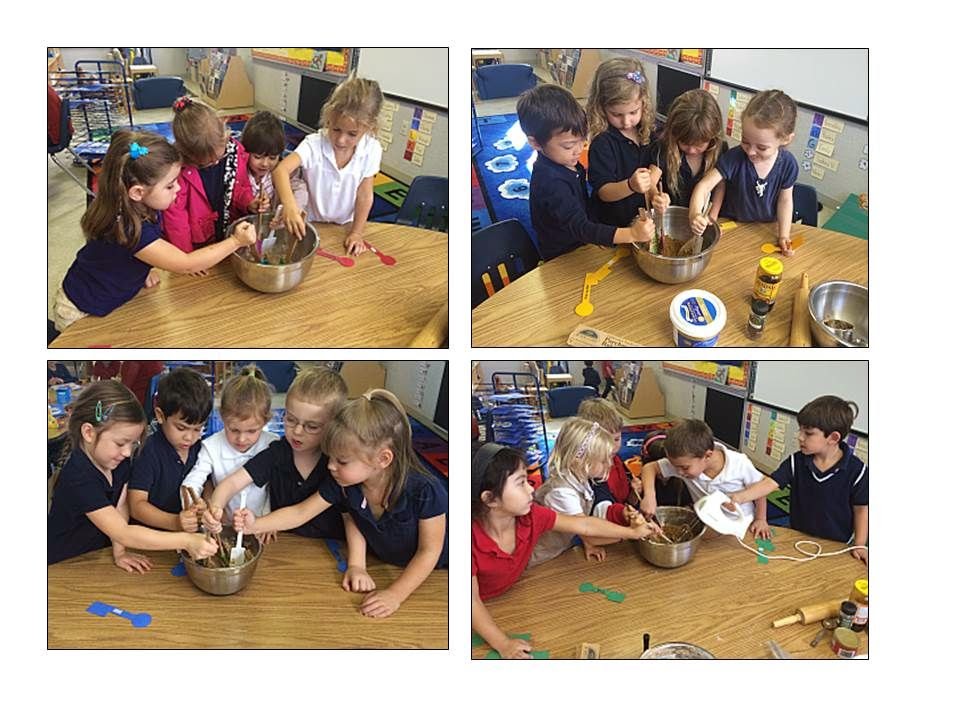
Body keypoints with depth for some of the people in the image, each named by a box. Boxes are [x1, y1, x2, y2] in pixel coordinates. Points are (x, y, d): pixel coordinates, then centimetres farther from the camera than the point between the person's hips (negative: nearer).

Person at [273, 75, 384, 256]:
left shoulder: (371, 150, -18)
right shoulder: (314, 144, -25)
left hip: (345, 225, 1)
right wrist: (289, 205, -56)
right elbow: (281, 170, -38)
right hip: (312, 223, -1)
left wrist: (356, 233, -6)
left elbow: (365, 195, -9)